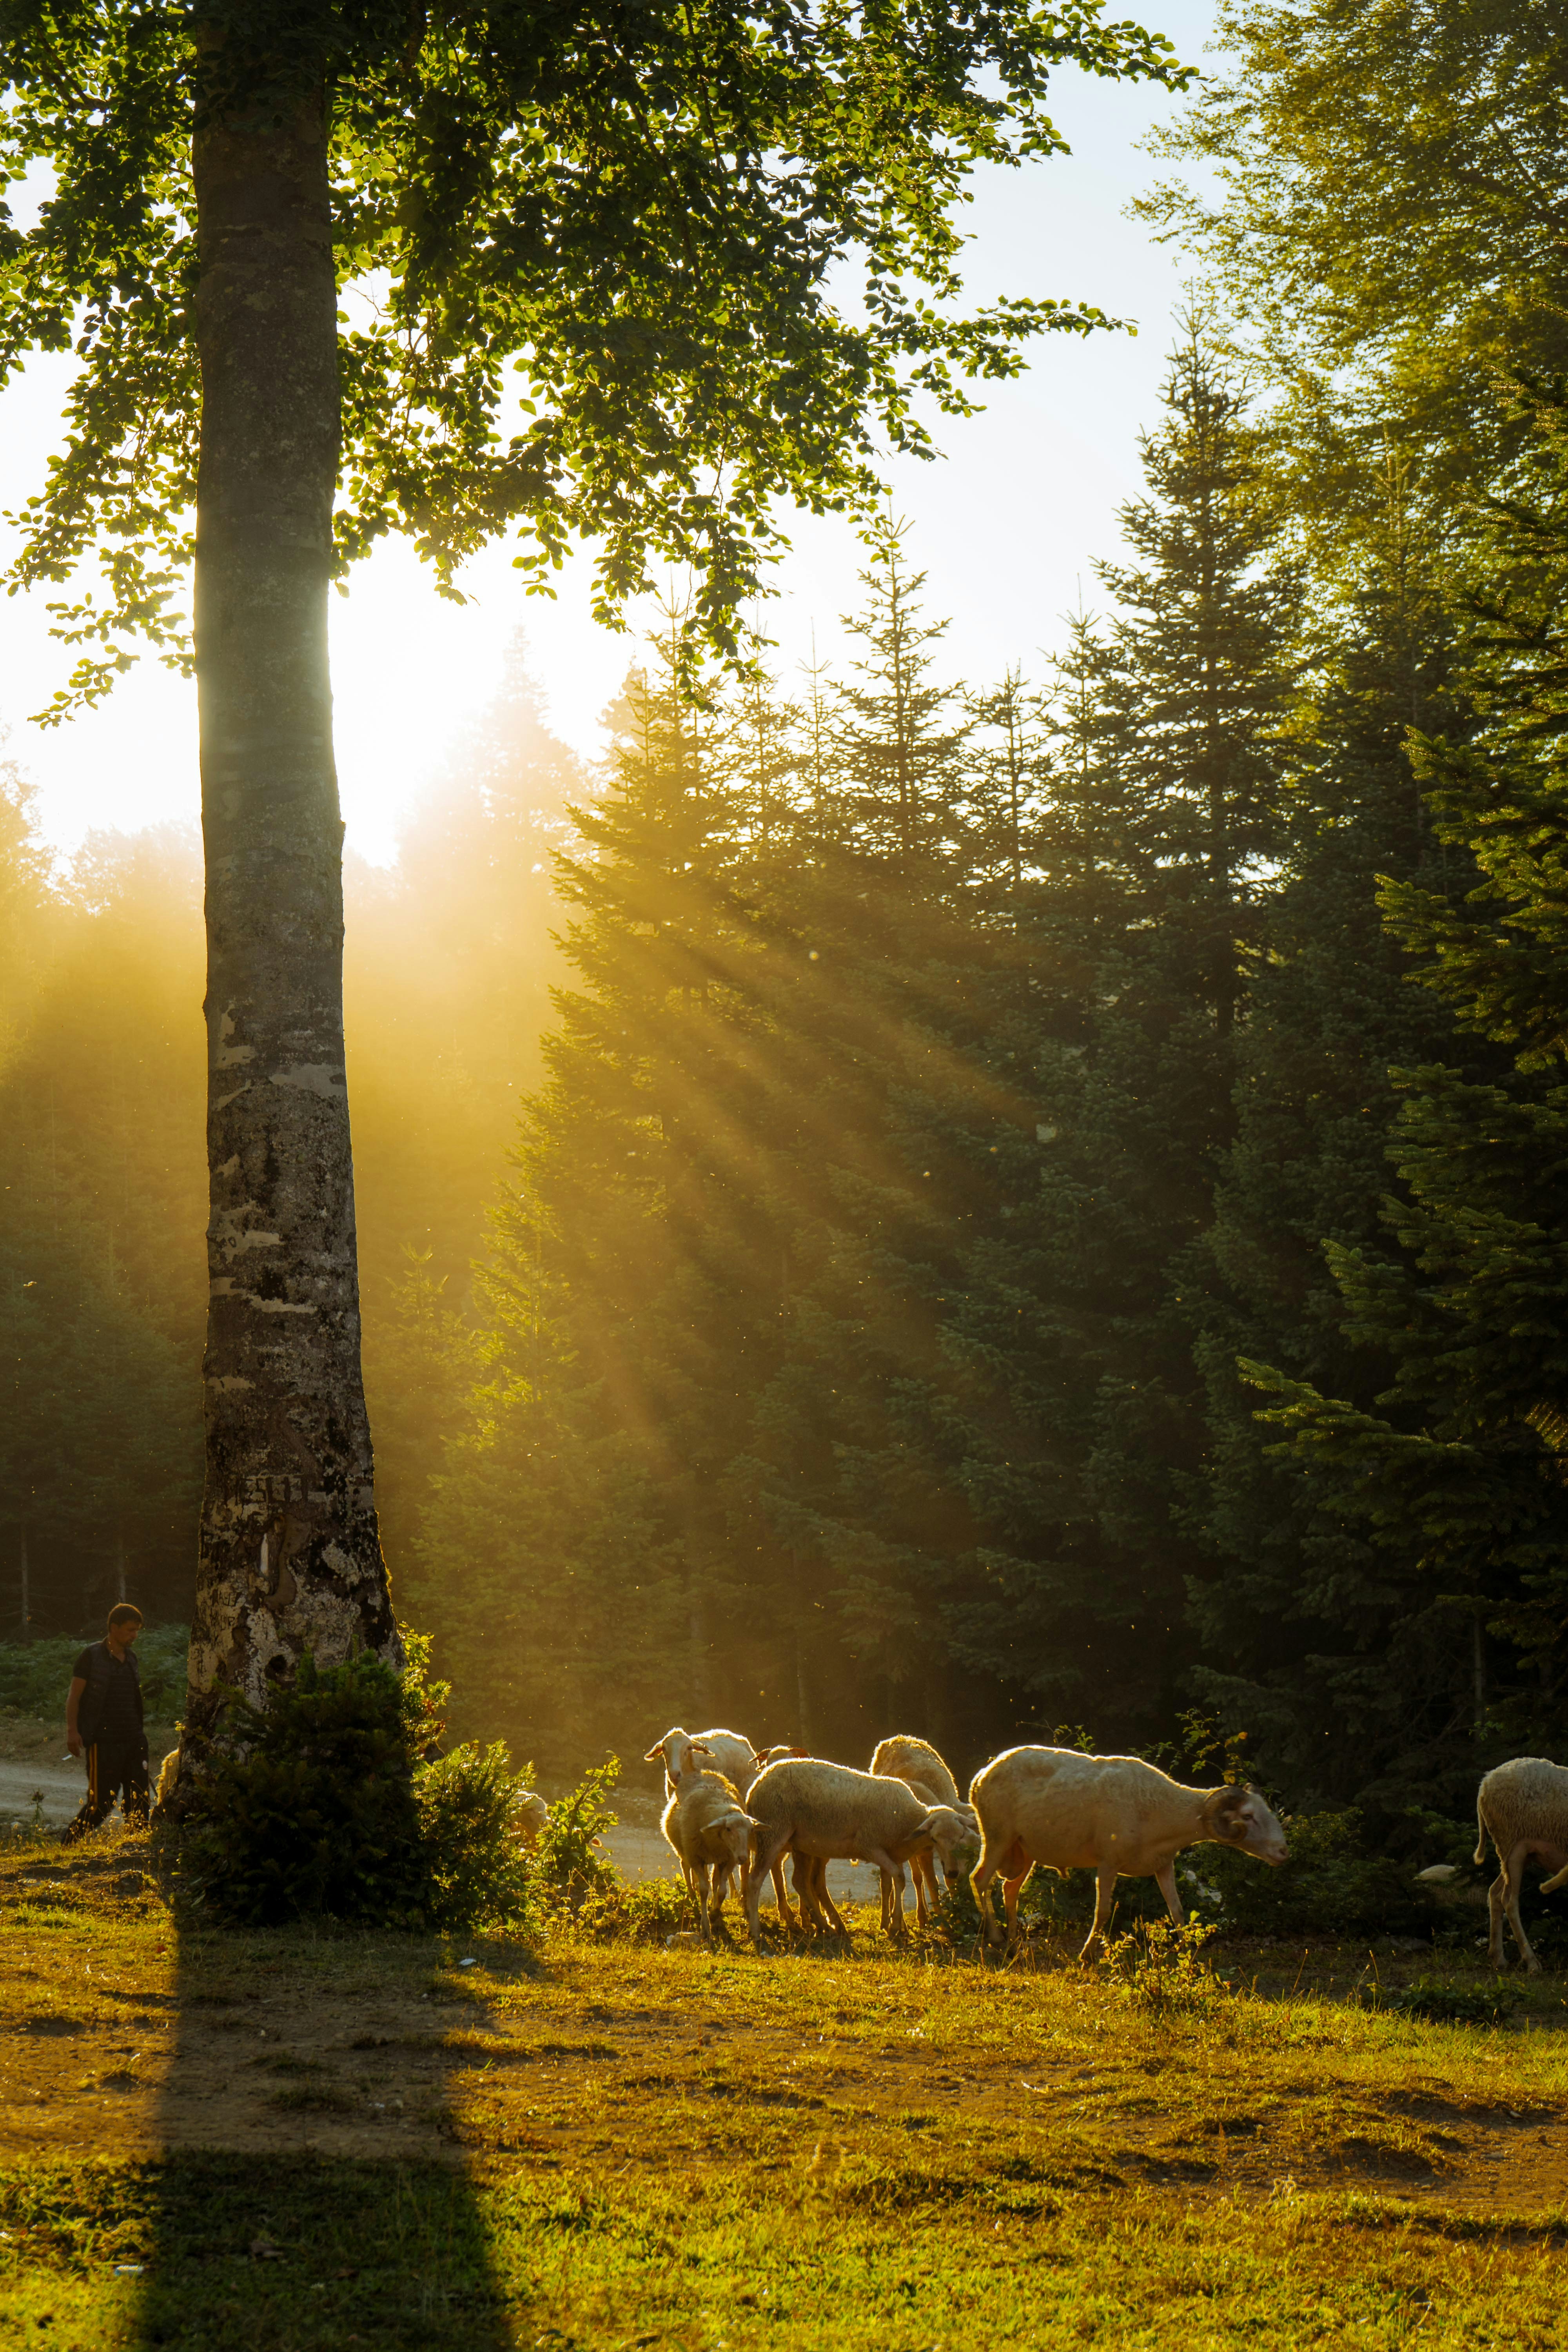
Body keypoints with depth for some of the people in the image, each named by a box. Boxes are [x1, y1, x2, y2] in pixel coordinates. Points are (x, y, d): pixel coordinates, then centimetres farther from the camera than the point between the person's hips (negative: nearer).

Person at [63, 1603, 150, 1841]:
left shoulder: (130, 1659, 14)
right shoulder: (92, 1656, -5)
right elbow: (74, 1697, -6)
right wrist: (72, 1730, -16)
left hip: (134, 1741, 6)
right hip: (104, 1741, -6)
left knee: (138, 1803, 5)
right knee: (101, 1803, -6)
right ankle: (70, 1844, 10)